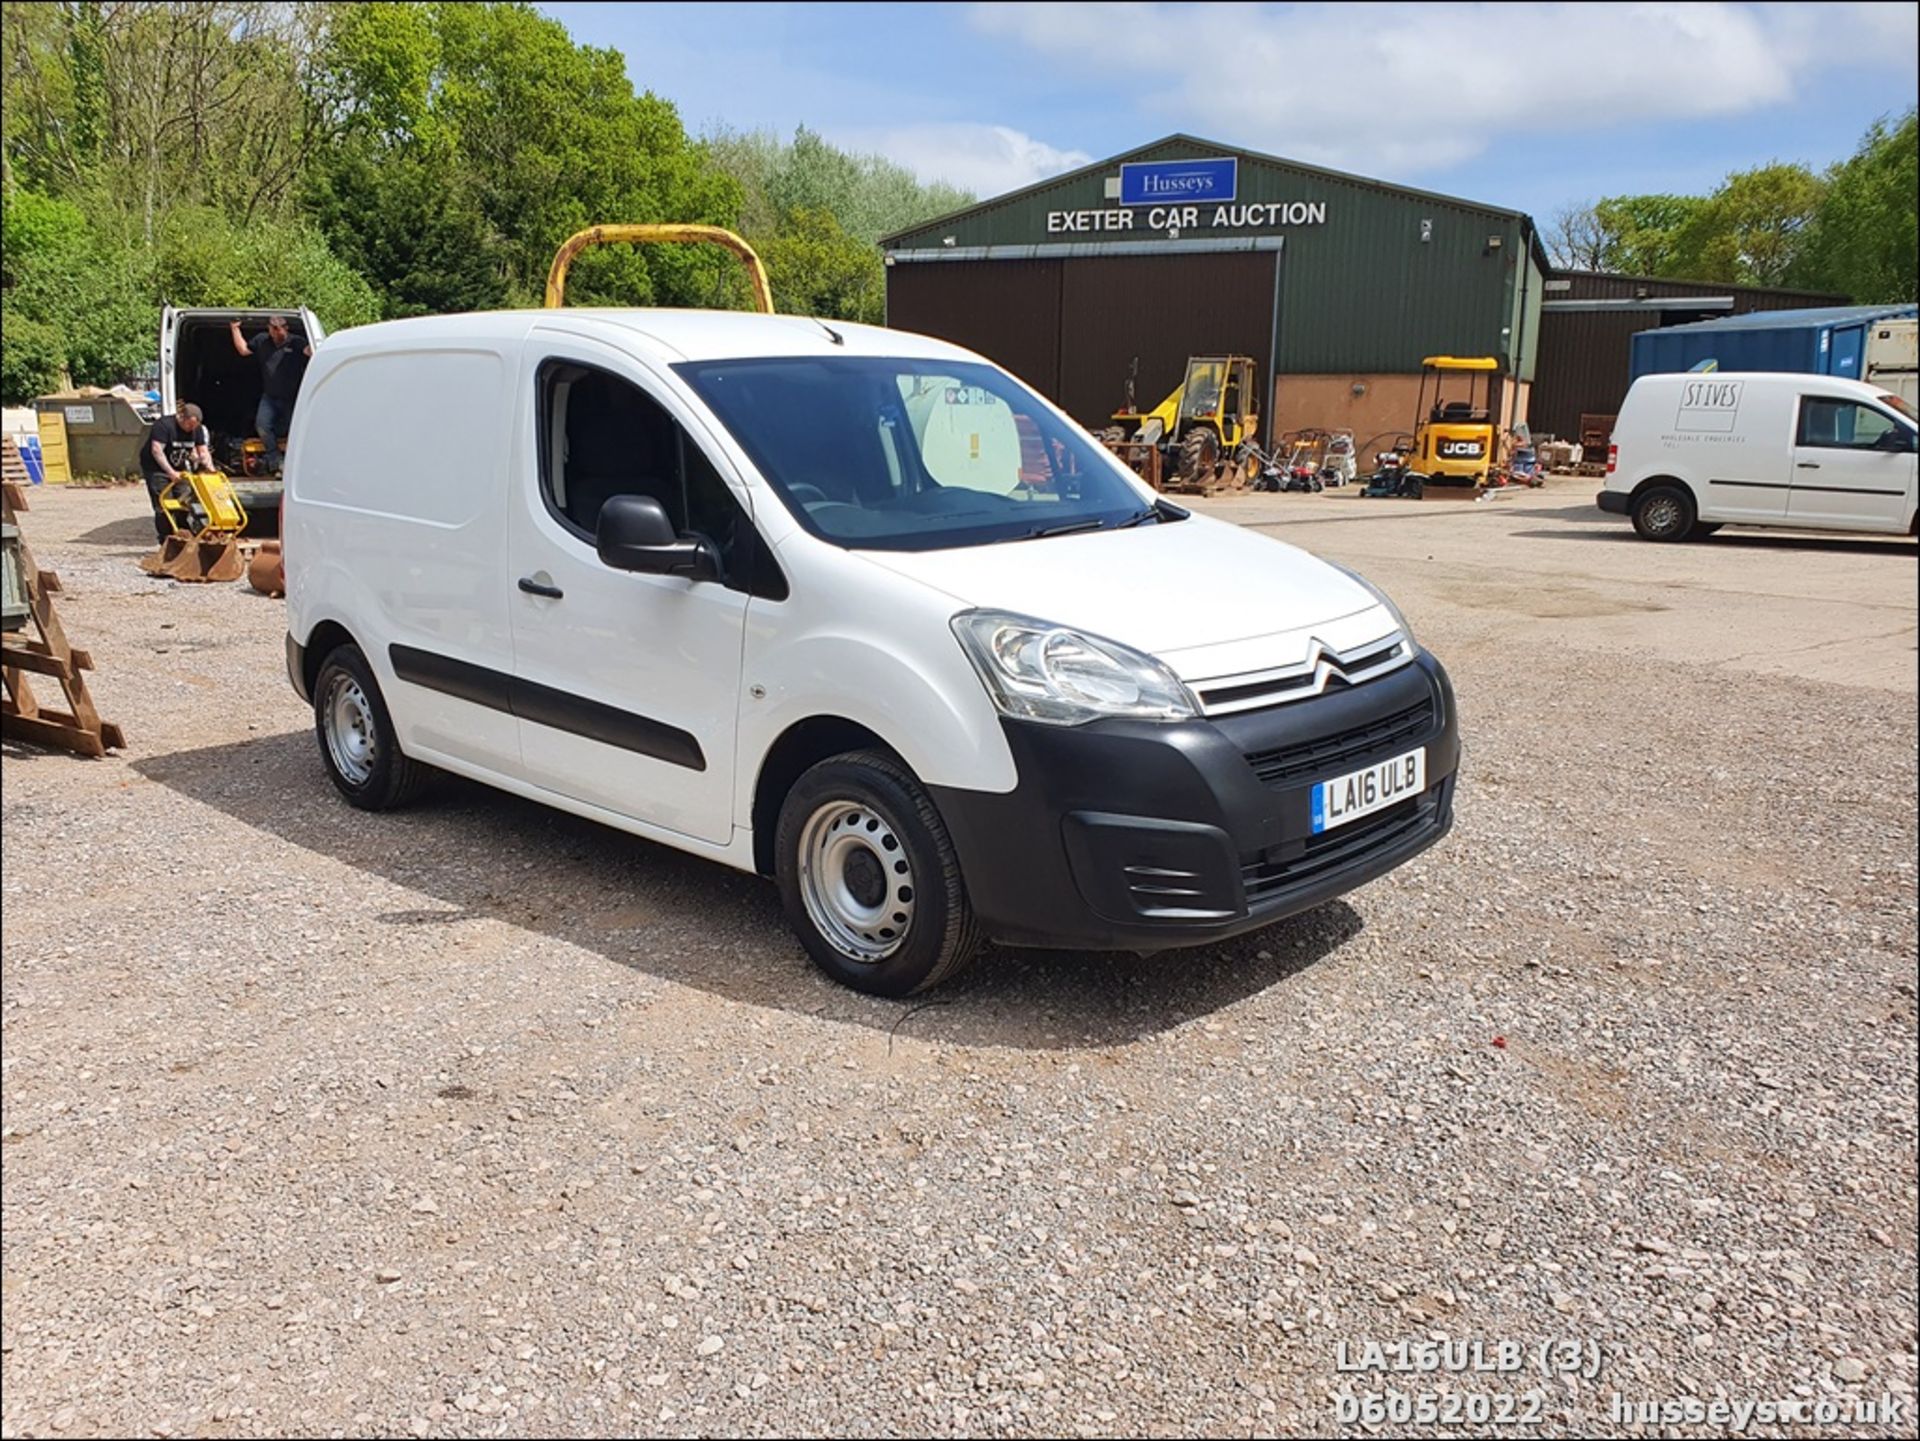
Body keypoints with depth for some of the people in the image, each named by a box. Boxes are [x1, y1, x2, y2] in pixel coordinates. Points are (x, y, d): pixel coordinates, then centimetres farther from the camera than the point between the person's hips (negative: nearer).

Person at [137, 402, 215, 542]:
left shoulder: (197, 429, -2)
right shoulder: (164, 425, -23)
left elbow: (203, 452, 0)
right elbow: (157, 450, -31)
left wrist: (210, 468, -18)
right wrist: (171, 472, -39)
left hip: (178, 468, 6)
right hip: (156, 468, -6)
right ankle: (165, 541, -6)